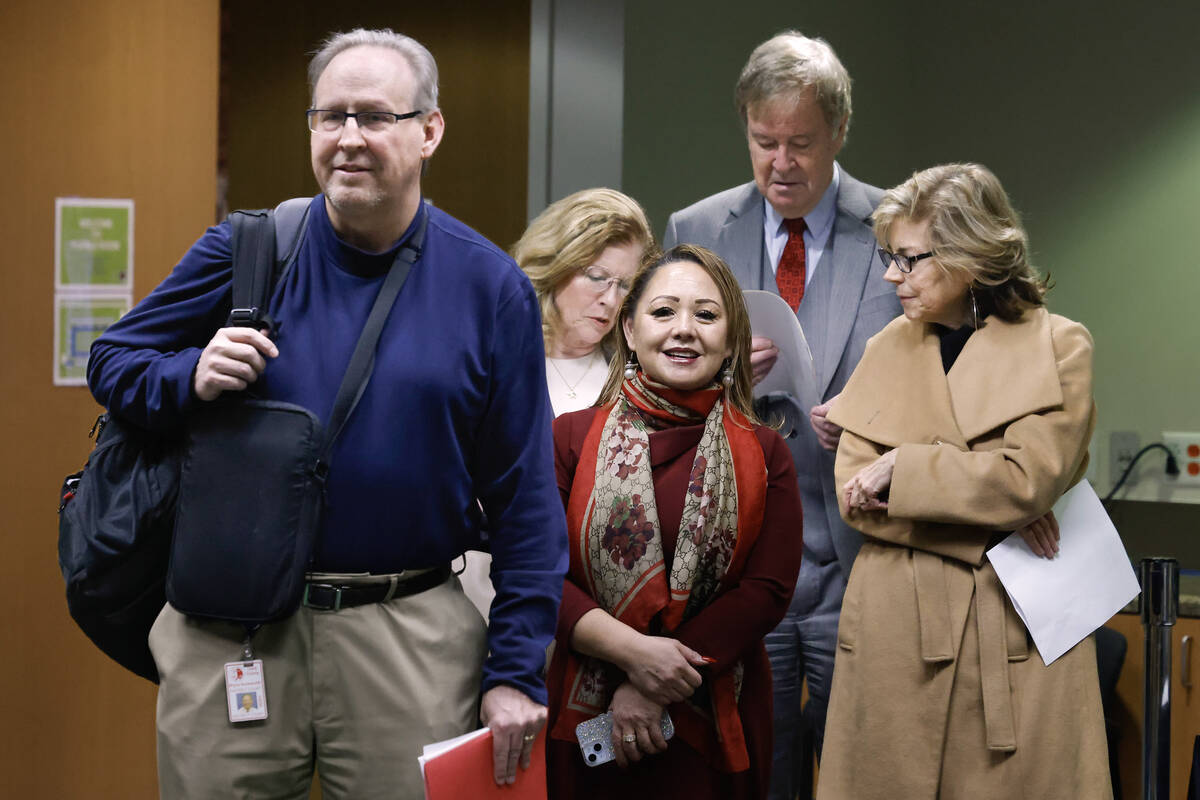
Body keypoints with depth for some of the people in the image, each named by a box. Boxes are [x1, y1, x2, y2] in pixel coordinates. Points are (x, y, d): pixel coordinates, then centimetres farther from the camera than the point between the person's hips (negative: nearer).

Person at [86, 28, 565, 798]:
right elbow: (112, 361, 10)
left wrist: (516, 670, -3)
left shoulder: (489, 286, 0)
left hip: (410, 639, -1)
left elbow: (525, 497, 1)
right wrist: (191, 378, -13)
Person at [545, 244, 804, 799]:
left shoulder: (763, 455, 3)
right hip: (585, 715, 0)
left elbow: (768, 590, -5)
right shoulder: (570, 437, 2)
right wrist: (633, 652, -18)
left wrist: (654, 691, -14)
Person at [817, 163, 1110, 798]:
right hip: (897, 625, 3)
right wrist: (989, 512, -9)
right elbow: (853, 492, 1)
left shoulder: (1058, 347, -1)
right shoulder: (889, 348, 9)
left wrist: (902, 470, -9)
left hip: (1015, 636, -3)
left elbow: (1028, 479, -13)